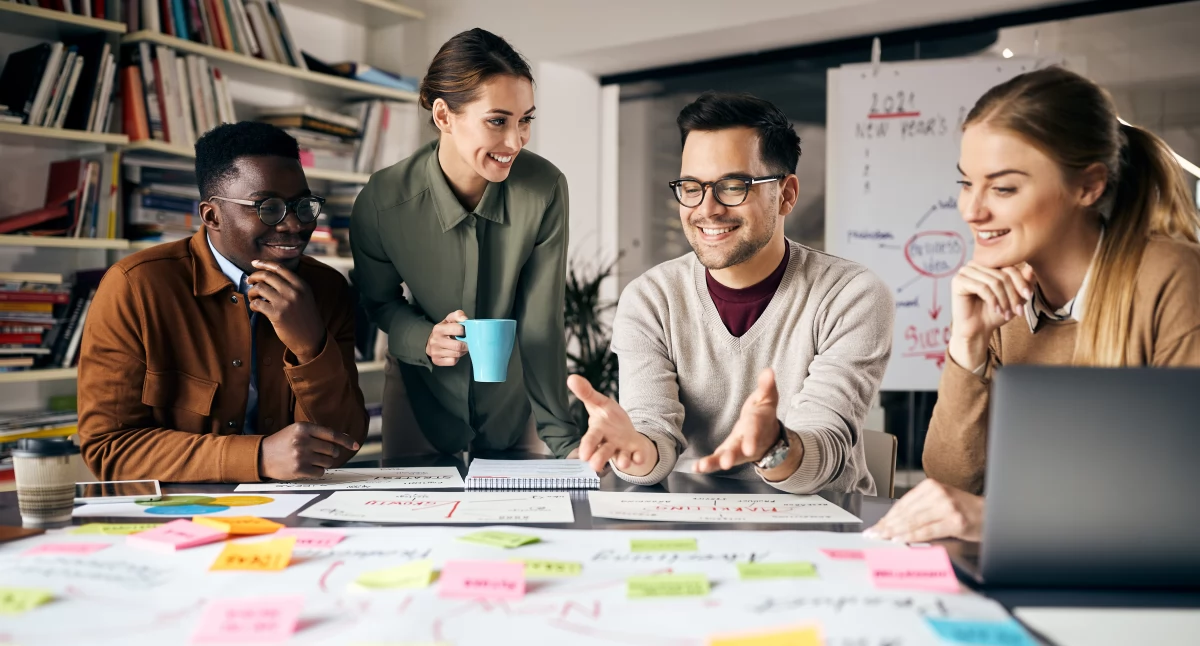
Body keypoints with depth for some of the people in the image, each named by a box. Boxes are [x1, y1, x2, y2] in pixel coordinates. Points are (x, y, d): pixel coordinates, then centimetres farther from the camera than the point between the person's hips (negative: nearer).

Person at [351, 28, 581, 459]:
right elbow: (378, 300, -5)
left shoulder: (545, 189, -25)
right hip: (421, 395, 0)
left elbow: (541, 322, -20)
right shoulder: (381, 203, -25)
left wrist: (561, 435, -23)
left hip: (514, 393, 1)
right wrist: (423, 338, -26)